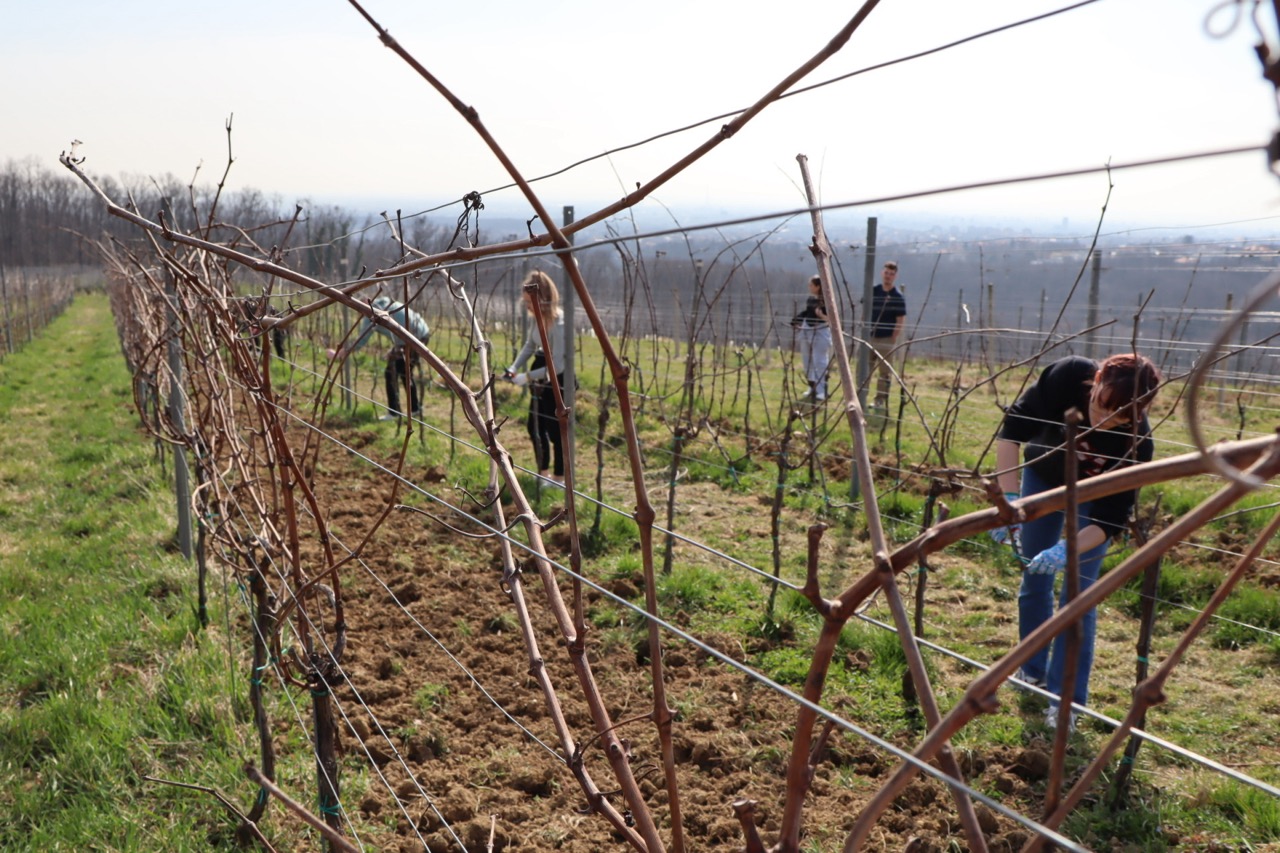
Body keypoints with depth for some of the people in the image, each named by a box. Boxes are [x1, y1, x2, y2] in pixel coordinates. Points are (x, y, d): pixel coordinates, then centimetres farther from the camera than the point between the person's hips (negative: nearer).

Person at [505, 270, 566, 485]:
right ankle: (543, 473, 31)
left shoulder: (558, 322, -27)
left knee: (555, 428, -1)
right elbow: (529, 346, 12)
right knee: (535, 425, 15)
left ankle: (559, 479, 14)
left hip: (557, 379, -9)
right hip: (540, 374, 9)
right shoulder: (535, 317, -3)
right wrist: (514, 367, -2)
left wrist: (528, 377, -26)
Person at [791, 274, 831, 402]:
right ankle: (813, 388, 23)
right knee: (808, 361, 13)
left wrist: (822, 316, -32)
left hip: (820, 332, -8)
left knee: (820, 362, -7)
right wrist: (796, 321, 9)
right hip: (807, 331, 8)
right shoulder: (810, 300, 8)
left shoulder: (825, 301, -12)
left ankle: (821, 391, -3)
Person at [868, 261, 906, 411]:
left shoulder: (897, 297, -7)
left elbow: (900, 321, -9)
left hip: (886, 339, -4)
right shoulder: (873, 291, 5)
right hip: (870, 337, 4)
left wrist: (893, 340, -12)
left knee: (884, 372, 3)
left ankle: (880, 400, 11)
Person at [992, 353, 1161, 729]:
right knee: (1035, 581, 10)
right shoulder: (1070, 376, -36)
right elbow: (1013, 427, -31)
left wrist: (1068, 550, -48)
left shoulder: (1136, 442, -36)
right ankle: (1032, 672, 28)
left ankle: (1066, 699, 5)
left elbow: (1111, 518, -32)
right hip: (1042, 474, 2)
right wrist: (1010, 498, -41)